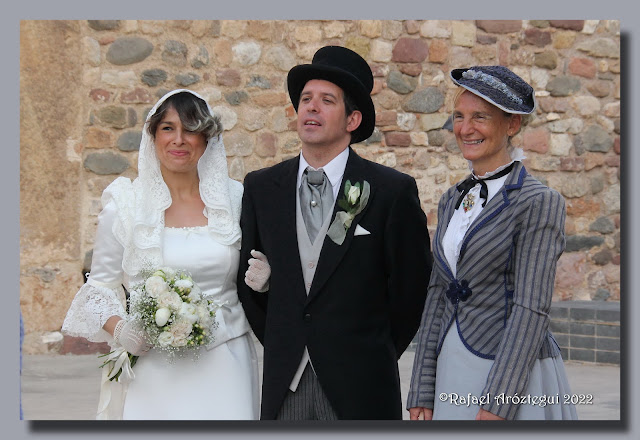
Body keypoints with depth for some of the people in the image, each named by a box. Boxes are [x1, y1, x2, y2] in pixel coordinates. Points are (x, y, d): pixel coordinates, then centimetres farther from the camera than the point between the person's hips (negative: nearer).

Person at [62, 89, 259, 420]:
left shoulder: (233, 198, 5)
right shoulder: (124, 204, 0)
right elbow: (101, 285, 4)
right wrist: (119, 329, -14)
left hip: (222, 367, 2)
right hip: (151, 366, -1)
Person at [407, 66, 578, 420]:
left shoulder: (539, 203, -9)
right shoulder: (452, 201, 12)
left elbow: (530, 310, -15)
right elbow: (437, 297, 11)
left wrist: (496, 405, -20)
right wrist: (423, 394, 6)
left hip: (515, 377, -6)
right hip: (452, 375, 6)